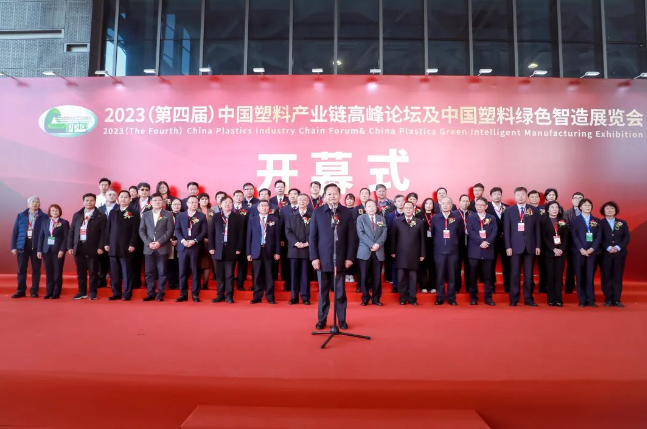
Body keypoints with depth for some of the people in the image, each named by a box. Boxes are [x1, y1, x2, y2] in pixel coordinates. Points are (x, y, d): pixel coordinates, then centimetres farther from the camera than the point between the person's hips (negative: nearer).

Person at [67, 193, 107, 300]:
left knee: (93, 271, 1)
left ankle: (93, 293, 11)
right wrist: (70, 246, 5)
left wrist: (100, 247, -13)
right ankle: (82, 292, 20)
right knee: (80, 271, 10)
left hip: (92, 248, -4)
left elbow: (103, 233, -5)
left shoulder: (100, 216, 1)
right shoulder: (77, 215, 13)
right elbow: (71, 231, 12)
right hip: (79, 247, 4)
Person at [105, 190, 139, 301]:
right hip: (113, 247, 5)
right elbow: (108, 229, 15)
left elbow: (135, 231, -5)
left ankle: (127, 294, 4)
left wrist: (132, 245, -13)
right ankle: (116, 293, 15)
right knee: (114, 272, 8)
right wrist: (107, 243, 7)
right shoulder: (113, 213, 15)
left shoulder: (134, 213, 1)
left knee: (127, 272, -1)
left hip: (126, 247, -5)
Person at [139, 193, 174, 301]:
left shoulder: (168, 214, 5)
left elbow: (170, 230, -3)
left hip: (163, 248, -2)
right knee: (149, 272, 4)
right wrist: (148, 243, -7)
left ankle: (160, 294, 8)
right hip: (148, 248, 3)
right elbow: (141, 231, 8)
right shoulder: (145, 215, 13)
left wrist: (160, 242, -12)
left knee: (162, 272, 0)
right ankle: (150, 294, 12)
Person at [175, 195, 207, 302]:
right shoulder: (180, 215, 11)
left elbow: (204, 232, -1)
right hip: (182, 247, 2)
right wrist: (183, 240, -13)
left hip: (195, 247, -1)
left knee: (195, 272, 2)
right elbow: (177, 230, 4)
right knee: (182, 272, 4)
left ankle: (195, 295, 8)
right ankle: (183, 294, 12)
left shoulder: (202, 216, 6)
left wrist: (194, 241, -14)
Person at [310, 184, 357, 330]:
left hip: (340, 258, 0)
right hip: (323, 258, 0)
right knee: (323, 291, 9)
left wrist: (349, 257, -3)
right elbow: (313, 236, 1)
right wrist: (314, 257, -5)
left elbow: (351, 237, 3)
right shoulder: (317, 212, 2)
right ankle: (322, 319, 21)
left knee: (340, 291, 7)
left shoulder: (347, 213, 3)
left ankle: (342, 319, 20)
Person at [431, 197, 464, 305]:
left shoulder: (457, 218, 1)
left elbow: (461, 234, 10)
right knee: (439, 275, 4)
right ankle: (440, 298, 12)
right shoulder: (434, 218, 2)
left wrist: (455, 243, 11)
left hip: (453, 251, 0)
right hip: (439, 251, 0)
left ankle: (451, 298, 15)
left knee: (452, 275, 6)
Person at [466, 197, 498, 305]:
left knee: (488, 275, 4)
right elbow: (470, 232, -7)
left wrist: (487, 242, -17)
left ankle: (488, 297, 12)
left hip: (488, 250, 1)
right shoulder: (470, 218, 7)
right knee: (473, 275, 3)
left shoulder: (492, 218, 11)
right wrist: (480, 242, -19)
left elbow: (494, 232, -1)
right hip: (474, 250, -1)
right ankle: (473, 297, 11)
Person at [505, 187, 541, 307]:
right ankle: (514, 299, 8)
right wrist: (508, 246, -7)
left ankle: (528, 299, 13)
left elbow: (537, 229, 7)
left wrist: (538, 246, 0)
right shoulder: (509, 211, 5)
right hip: (515, 246, -1)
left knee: (529, 274, 5)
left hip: (530, 246, 1)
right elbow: (506, 230, 1)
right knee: (515, 274, 1)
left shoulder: (534, 211, 9)